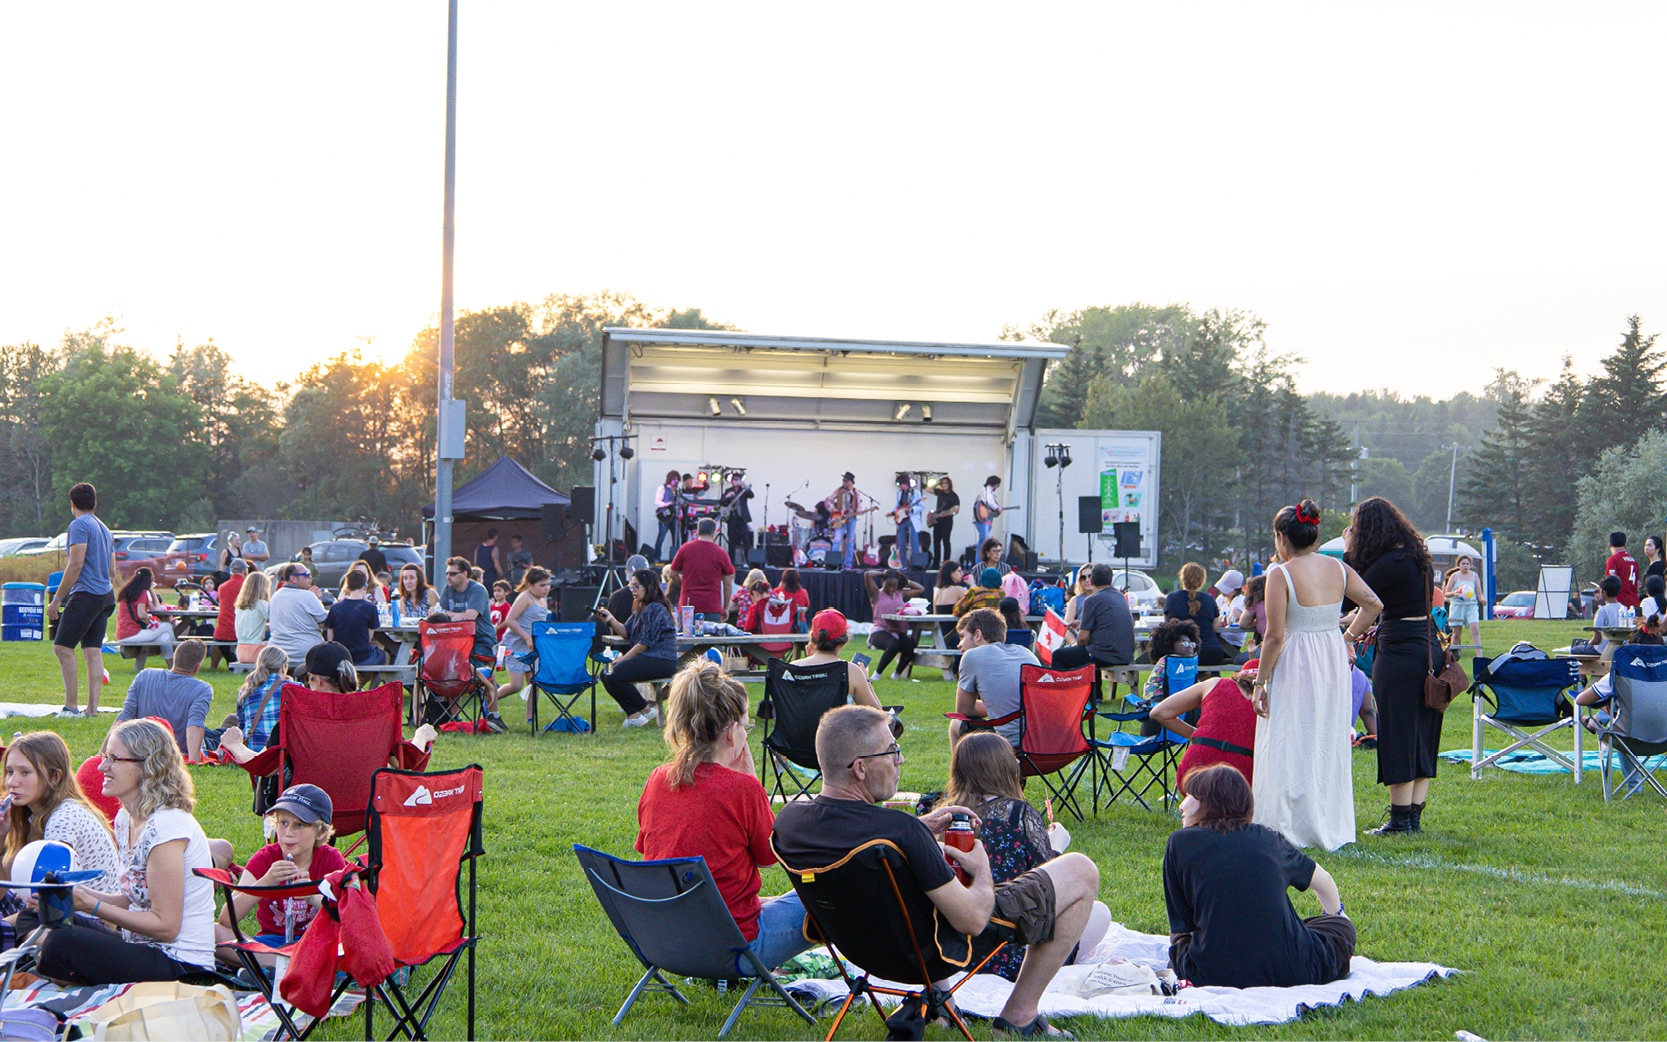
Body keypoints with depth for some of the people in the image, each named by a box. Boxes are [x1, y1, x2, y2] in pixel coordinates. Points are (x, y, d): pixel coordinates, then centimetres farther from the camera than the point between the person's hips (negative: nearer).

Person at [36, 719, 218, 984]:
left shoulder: (166, 828, -18)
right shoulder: (125, 819, 11)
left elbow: (166, 926, -18)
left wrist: (93, 906, -17)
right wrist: (83, 893, 1)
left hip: (181, 968, -9)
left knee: (62, 943, -24)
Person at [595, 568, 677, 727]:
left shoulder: (657, 609, -13)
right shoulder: (640, 609, 19)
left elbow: (646, 642, -16)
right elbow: (626, 632, 12)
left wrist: (624, 658, -11)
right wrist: (611, 619, -4)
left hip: (661, 662, -10)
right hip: (646, 658, 10)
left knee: (614, 676, -23)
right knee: (606, 675, -1)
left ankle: (646, 709, -6)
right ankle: (633, 713, -7)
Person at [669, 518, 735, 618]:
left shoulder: (685, 548, 5)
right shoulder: (721, 553, 2)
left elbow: (673, 574, 13)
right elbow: (728, 584, 5)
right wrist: (725, 608, 16)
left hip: (687, 604, 1)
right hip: (712, 606, -1)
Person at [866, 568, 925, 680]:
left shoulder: (900, 594, 22)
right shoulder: (877, 594, 8)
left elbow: (921, 589, 28)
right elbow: (867, 575, -4)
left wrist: (906, 581, 21)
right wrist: (883, 574, 10)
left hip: (898, 632, 5)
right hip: (880, 631, -5)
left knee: (910, 647, -26)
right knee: (894, 645, -37)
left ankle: (897, 674, 3)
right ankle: (877, 674, -19)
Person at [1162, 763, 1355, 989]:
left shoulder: (1180, 842, 3)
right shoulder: (1268, 838, 11)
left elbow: (1180, 924, 5)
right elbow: (1323, 881, 30)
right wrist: (1336, 915, 51)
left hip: (1215, 976, -1)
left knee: (1179, 941, 32)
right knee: (1341, 927, 29)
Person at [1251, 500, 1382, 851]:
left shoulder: (1280, 575, -14)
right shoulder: (1338, 568, 3)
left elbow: (1275, 637, -15)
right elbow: (1374, 604, 4)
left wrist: (1259, 682, -8)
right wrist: (1349, 637, 13)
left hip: (1295, 665, -6)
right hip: (1334, 661, 6)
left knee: (1291, 747, 2)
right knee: (1329, 742, 15)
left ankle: (1294, 828, 3)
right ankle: (1332, 827, 21)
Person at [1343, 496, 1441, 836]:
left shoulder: (1388, 564, -17)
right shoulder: (1419, 557, 10)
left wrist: (1348, 553, -6)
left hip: (1400, 652, -9)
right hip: (1430, 647, 9)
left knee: (1397, 736, -2)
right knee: (1422, 737, 11)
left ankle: (1400, 819, 1)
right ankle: (1414, 816, 16)